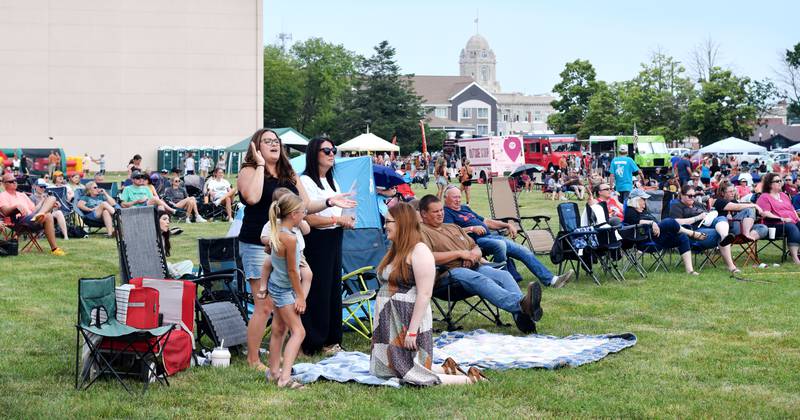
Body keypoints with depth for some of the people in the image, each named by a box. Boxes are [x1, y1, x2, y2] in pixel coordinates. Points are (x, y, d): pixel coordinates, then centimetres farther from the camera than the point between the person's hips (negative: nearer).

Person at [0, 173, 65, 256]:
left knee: (51, 198, -11)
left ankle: (40, 215, -43)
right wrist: (16, 206, -28)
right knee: (48, 216, -33)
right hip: (21, 220, -7)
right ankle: (54, 249, -36)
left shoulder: (22, 195, 33)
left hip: (32, 216, 7)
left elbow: (34, 208, 26)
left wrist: (50, 205, 11)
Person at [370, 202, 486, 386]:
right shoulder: (396, 250, 15)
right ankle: (446, 370, 20)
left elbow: (424, 294, -20)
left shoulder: (419, 251, -14)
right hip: (389, 322, 10)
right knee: (385, 370, 13)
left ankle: (470, 379, 2)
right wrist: (380, 326, 15)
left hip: (409, 321, -10)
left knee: (413, 377, -11)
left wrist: (412, 330, -23)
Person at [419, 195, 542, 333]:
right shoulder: (421, 232, 6)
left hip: (475, 267, 7)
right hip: (450, 272, -7)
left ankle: (521, 314, -43)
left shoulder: (453, 227, 31)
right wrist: (459, 253, -7)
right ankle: (521, 304, -57)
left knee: (504, 275, -22)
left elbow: (476, 248, 31)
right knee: (480, 280, -37)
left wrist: (474, 254, 4)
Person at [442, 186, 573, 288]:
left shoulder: (465, 208, 27)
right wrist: (472, 229, -21)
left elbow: (486, 221, 29)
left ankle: (550, 279, -4)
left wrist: (507, 225, 20)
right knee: (500, 244, -39)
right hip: (476, 241, -9)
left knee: (524, 251, -2)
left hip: (489, 236, 9)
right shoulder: (446, 213, 1)